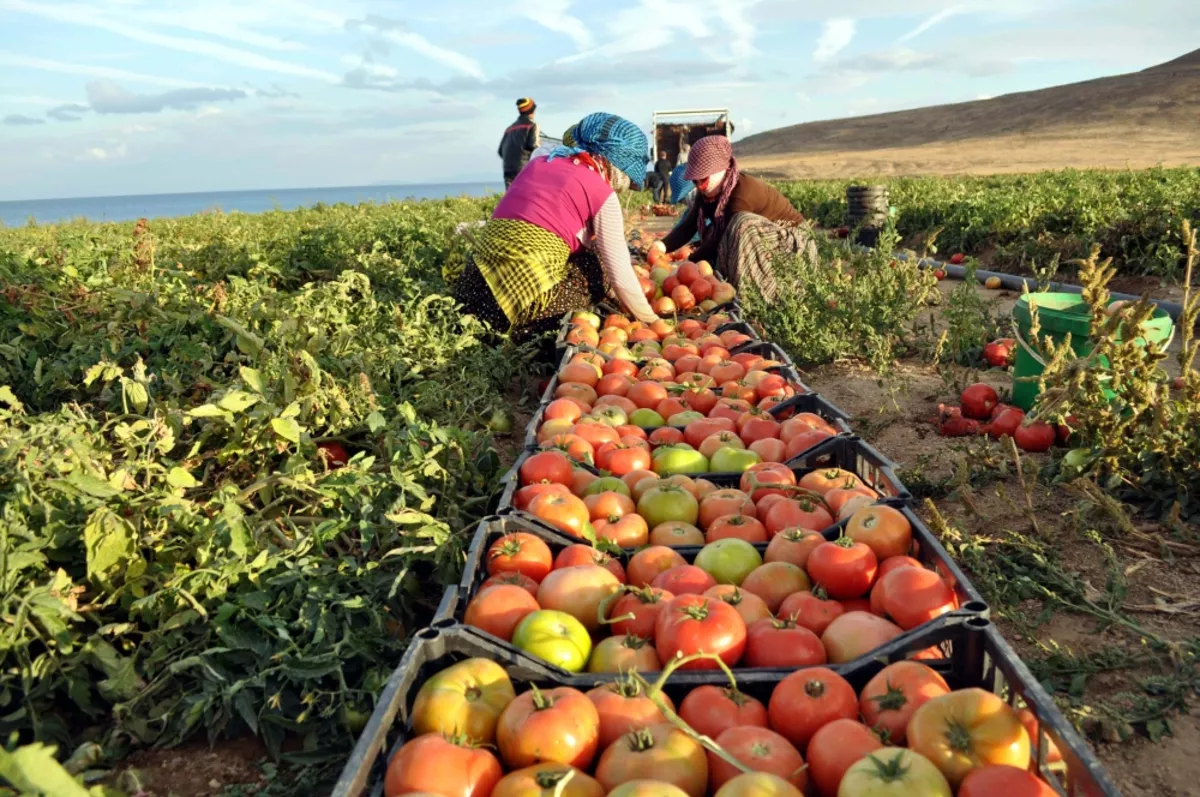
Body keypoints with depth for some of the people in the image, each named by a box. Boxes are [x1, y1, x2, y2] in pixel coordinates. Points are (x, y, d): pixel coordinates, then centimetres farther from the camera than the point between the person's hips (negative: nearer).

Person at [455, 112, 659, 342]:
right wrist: (651, 320, 15)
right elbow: (619, 274, 1)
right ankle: (526, 333, -2)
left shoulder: (540, 163, 20)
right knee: (597, 269, 17)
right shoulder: (602, 193, 1)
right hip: (527, 287, -7)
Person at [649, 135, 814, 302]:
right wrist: (662, 246, -32)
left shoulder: (742, 194, -31)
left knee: (744, 225, -33)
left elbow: (720, 239, -30)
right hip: (762, 236, 8)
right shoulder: (707, 193, -7)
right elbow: (688, 226, -14)